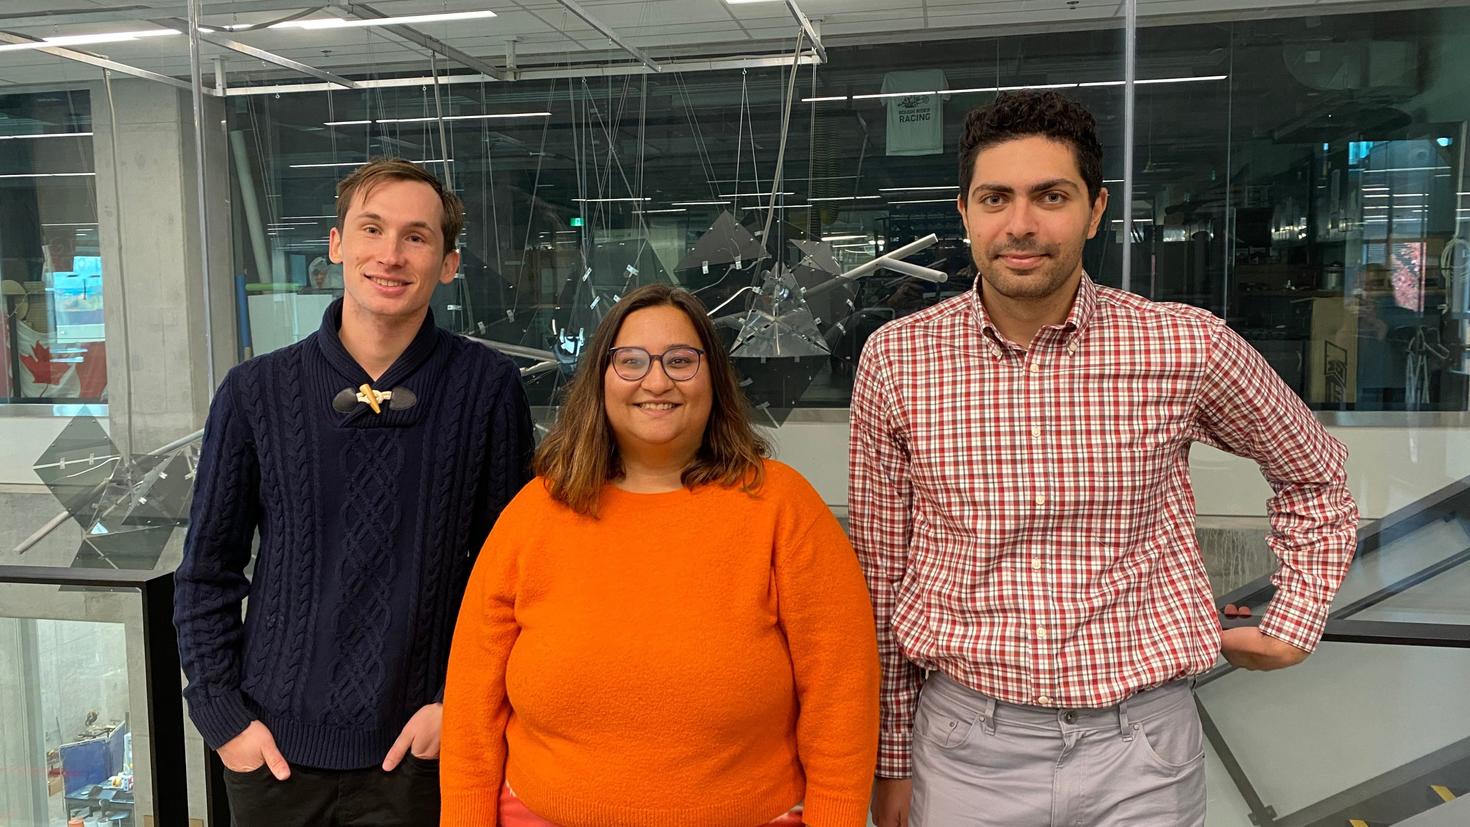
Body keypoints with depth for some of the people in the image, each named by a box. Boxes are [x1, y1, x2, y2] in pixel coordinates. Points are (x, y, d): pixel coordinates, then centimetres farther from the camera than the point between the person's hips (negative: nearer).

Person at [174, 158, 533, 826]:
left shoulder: (486, 388, -8)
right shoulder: (256, 392, -4)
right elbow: (206, 573, 3)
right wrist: (222, 715, -2)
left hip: (415, 752, -1)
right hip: (273, 750, 2)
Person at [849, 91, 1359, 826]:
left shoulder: (1188, 348, -9)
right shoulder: (895, 360, -8)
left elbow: (1314, 474, 12)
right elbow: (881, 574, 0)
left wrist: (1295, 621, 5)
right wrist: (891, 758, 5)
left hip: (1141, 743, 1)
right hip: (965, 741, 0)